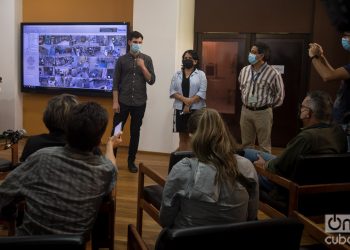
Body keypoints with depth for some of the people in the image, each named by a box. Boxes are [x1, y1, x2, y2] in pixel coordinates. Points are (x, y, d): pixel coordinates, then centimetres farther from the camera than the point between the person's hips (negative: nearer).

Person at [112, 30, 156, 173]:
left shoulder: (146, 59, 4)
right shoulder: (122, 60, 1)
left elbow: (151, 81, -2)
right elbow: (115, 82, 0)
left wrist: (142, 66, -13)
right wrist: (115, 102, -7)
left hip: (139, 103, 1)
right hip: (123, 102, -1)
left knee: (135, 132, 9)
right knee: (116, 131, 3)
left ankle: (131, 161, 21)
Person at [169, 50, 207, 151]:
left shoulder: (201, 74, 1)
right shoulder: (177, 74, 10)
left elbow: (202, 92, -9)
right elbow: (172, 91, 1)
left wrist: (189, 104, -14)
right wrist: (184, 99, -15)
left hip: (196, 109, -3)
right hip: (180, 109, 3)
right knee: (183, 137, 9)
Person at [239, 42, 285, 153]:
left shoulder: (272, 73, -13)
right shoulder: (244, 70, 3)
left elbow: (280, 95, -2)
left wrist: (268, 106, 5)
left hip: (263, 112, -5)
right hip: (245, 111, 5)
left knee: (264, 145, 6)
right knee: (246, 143, 15)